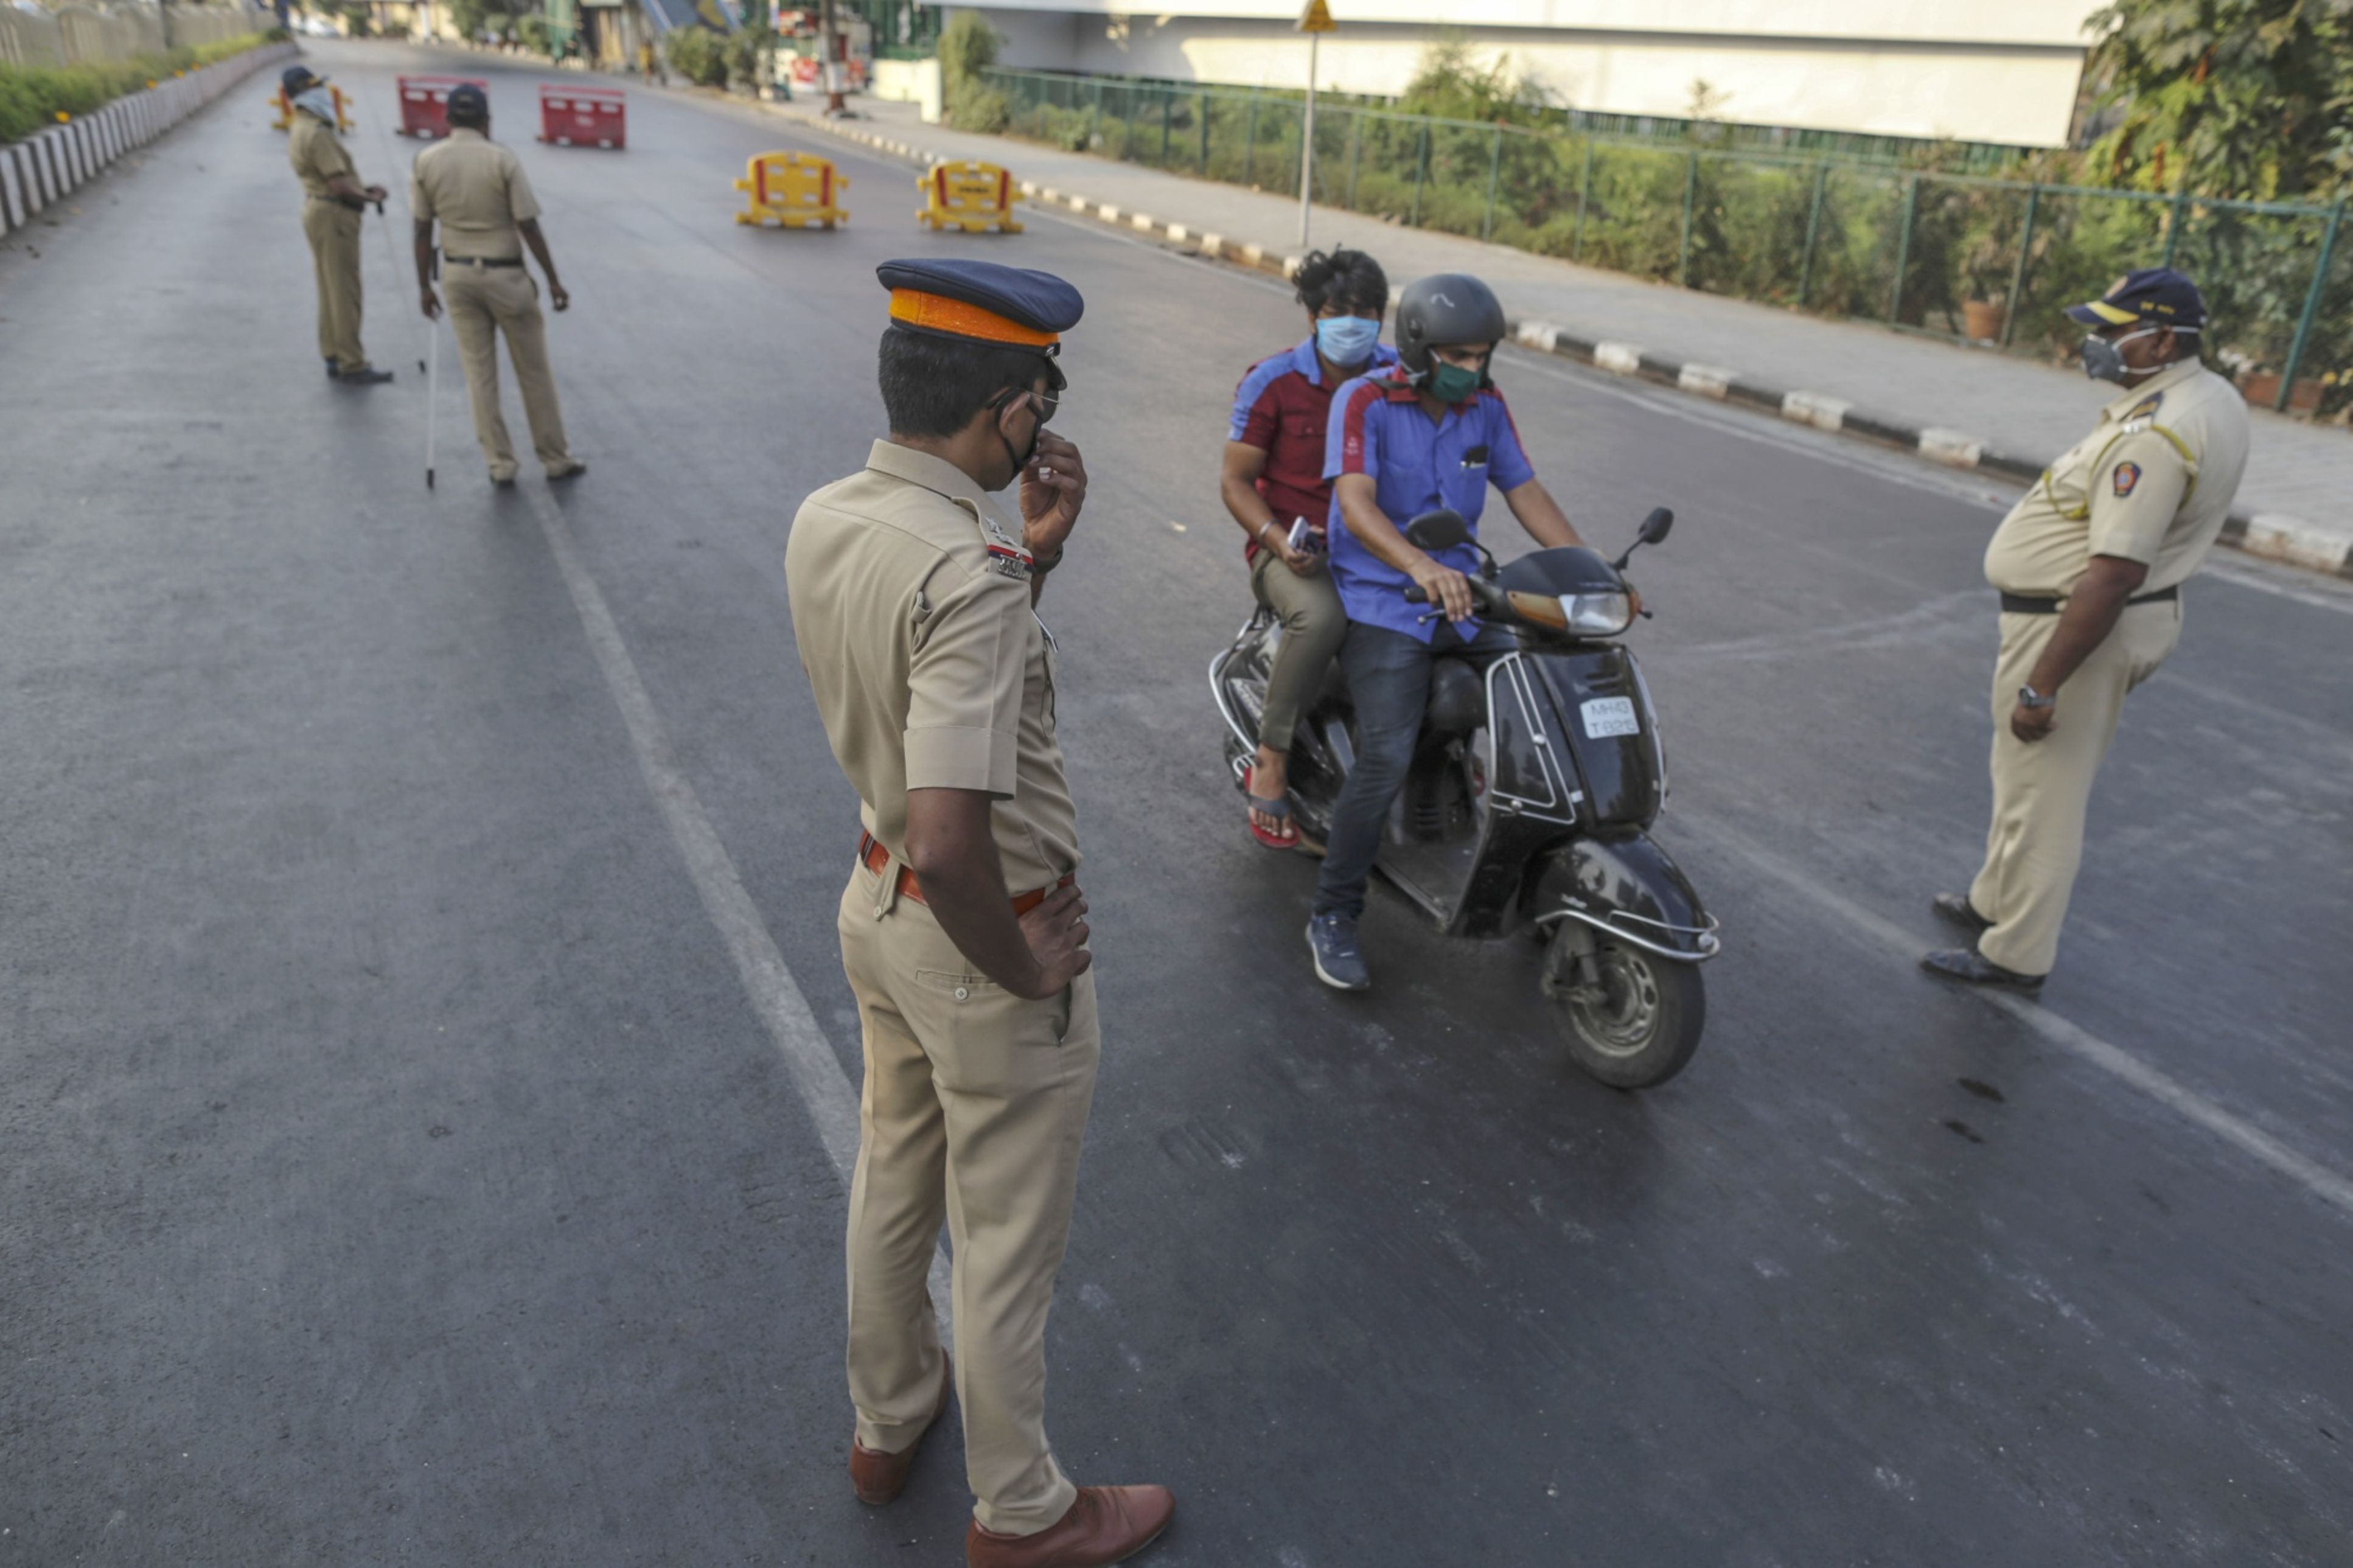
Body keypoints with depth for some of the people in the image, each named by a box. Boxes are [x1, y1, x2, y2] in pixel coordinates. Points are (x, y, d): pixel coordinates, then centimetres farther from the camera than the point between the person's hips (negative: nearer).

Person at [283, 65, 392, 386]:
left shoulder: (302, 129, 16)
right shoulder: (316, 133, -18)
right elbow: (338, 183, -22)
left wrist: (363, 189, 7)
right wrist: (367, 196, -5)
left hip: (320, 210, 11)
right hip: (332, 215, -11)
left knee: (332, 290, 16)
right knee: (344, 292, -7)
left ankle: (335, 358, 23)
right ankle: (352, 366, -5)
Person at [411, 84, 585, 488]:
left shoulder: (425, 162, -1)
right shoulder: (504, 160, -12)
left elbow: (423, 231, 1)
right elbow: (529, 227, -13)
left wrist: (424, 285, 9)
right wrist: (553, 279, -5)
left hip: (458, 274, 3)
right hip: (506, 275, -3)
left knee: (479, 373, 9)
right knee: (534, 372, 8)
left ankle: (500, 464, 11)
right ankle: (555, 459, 16)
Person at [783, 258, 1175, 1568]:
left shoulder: (824, 521, -4)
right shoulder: (971, 575, -31)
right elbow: (950, 835, -39)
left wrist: (1037, 548, 0)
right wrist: (1020, 969, -21)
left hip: (879, 906, 8)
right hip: (987, 939, -8)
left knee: (894, 1185, 27)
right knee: (1007, 1246, 13)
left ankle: (888, 1421, 52)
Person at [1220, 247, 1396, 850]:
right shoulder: (1272, 382, -3)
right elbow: (1235, 482, -2)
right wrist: (1277, 539, -19)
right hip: (1292, 547, -4)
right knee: (1321, 617, -39)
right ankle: (1271, 760, -21)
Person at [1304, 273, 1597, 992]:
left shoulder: (1486, 407, 8)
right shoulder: (1364, 402, -10)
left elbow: (1526, 492, 10)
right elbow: (1355, 504, -24)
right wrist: (1419, 566, -42)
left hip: (1462, 598, 6)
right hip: (1380, 604, -6)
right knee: (1386, 758, -22)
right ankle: (1332, 918, -7)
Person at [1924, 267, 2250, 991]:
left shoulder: (2156, 435, -26)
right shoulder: (2210, 398, 6)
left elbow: (2112, 576, -30)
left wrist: (2040, 688, -28)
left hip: (2081, 627, -10)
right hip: (2132, 615, 10)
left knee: (2042, 794, 2)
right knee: (2029, 779, 23)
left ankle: (2015, 956, 16)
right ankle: (1996, 901, 41)